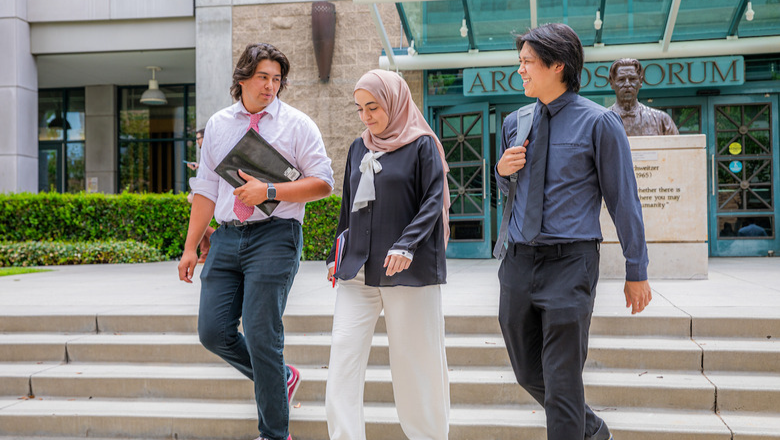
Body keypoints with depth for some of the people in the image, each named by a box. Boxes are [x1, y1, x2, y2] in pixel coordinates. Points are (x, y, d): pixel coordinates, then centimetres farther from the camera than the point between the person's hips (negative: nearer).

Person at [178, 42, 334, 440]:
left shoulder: (297, 124, 3)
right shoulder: (218, 125, 14)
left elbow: (322, 183, -2)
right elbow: (206, 190, 15)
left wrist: (269, 191, -14)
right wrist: (190, 247, 11)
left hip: (274, 235, -5)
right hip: (227, 236, 5)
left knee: (261, 336, -7)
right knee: (213, 331, 0)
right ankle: (280, 378, 25)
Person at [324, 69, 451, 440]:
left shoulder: (422, 145, 0)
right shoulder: (359, 149, 16)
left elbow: (433, 203, -8)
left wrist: (406, 245, -21)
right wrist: (335, 256, 20)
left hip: (408, 271, -5)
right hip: (358, 271, 5)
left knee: (415, 360, 2)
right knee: (343, 353, -6)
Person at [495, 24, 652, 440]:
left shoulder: (599, 123, -4)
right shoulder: (513, 124, 11)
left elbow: (623, 198, -2)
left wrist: (637, 271, -1)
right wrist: (503, 170, 0)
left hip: (570, 263, -6)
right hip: (518, 263, 6)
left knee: (561, 382, -3)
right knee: (528, 373, 16)